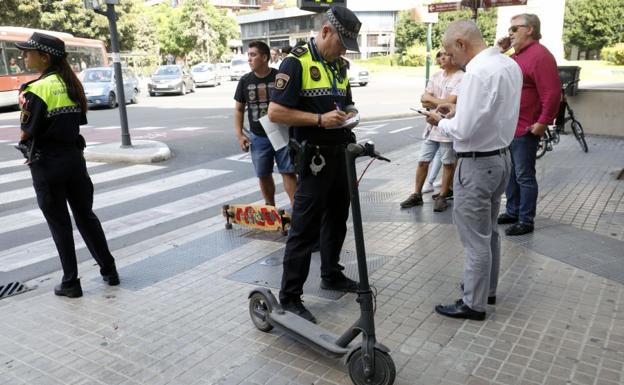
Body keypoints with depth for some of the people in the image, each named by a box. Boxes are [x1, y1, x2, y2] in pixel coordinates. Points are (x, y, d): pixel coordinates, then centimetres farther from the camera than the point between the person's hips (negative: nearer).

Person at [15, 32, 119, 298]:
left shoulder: (36, 90, -15)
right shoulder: (72, 84, 6)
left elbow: (28, 133, -13)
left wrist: (26, 147, 6)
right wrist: (63, 139, 8)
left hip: (47, 165, -6)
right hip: (74, 157, 6)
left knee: (59, 225, 5)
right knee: (86, 216, 16)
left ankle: (70, 283, 14)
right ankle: (109, 271, 23)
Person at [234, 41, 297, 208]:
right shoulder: (245, 81, 3)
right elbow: (239, 109, 9)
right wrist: (239, 134, -1)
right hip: (258, 137, 3)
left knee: (288, 172, -5)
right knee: (263, 175, 10)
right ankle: (270, 208, 26)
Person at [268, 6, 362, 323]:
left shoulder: (339, 65, 12)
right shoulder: (296, 62, -12)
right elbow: (276, 112, -18)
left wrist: (349, 113, 1)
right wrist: (320, 119, -22)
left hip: (340, 154, 8)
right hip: (314, 158, -8)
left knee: (337, 219, 17)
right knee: (304, 228, -4)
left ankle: (331, 275, 35)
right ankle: (289, 297, 6)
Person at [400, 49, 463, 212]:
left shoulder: (461, 78, -11)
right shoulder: (436, 76, 10)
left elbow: (450, 104, -20)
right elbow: (423, 100, 3)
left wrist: (431, 99, -7)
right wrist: (441, 102, -13)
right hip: (432, 126, 6)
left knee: (448, 163, 7)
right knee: (422, 161, 10)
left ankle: (442, 196, 19)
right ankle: (417, 194, 21)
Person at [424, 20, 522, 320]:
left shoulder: (477, 72, -23)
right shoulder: (510, 65, 6)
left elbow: (463, 131, -25)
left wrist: (441, 122, -6)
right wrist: (458, 110, 7)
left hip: (477, 164, -9)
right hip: (501, 157, 9)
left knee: (475, 238, 3)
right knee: (489, 231, 22)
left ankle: (473, 304, 17)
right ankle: (486, 288, 37)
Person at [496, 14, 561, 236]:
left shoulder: (540, 55, -15)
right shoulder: (516, 56, 15)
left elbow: (552, 93, -21)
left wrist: (543, 122, -19)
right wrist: (500, 52, 8)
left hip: (525, 130, -9)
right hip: (508, 127, 9)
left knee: (524, 176, -1)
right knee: (510, 173, 17)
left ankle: (526, 221, 9)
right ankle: (512, 212, 30)